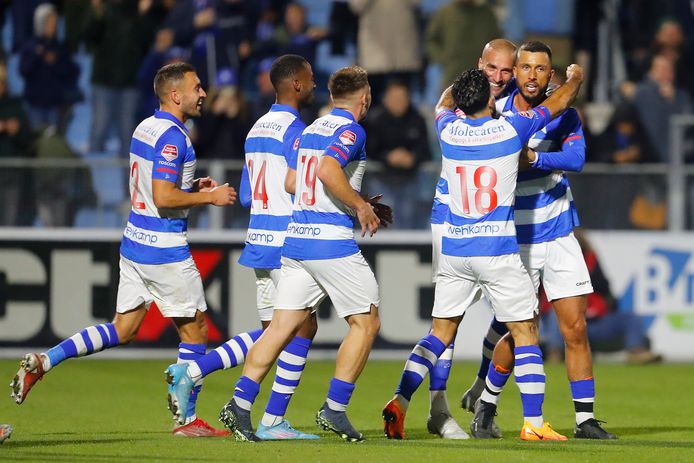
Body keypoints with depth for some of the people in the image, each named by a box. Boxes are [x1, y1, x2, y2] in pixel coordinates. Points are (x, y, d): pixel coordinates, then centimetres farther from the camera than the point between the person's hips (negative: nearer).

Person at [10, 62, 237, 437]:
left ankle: (43, 362, 1)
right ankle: (188, 418, 7)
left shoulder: (144, 129, 12)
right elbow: (163, 198, -24)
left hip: (135, 244, 9)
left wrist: (192, 187, 14)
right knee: (195, 328, 4)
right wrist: (210, 197, -12)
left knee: (122, 330, 11)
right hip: (164, 250, -9)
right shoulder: (171, 137, -17)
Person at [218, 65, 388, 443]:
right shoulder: (351, 131, -8)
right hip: (332, 241, -8)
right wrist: (360, 206, -14)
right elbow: (328, 170, -26)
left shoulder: (310, 130, 16)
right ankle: (334, 409, 1)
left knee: (283, 326, 5)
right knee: (366, 323, 5)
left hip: (296, 238, 8)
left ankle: (240, 404, -5)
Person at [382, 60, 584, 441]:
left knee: (439, 334, 11)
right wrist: (575, 78, 29)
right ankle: (533, 423, -2)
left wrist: (472, 79, 42)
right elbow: (558, 103, 9)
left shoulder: (449, 131, 1)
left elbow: (444, 102, 27)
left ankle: (399, 403, -3)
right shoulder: (510, 130, -8)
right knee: (525, 333, 3)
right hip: (498, 251, -4)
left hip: (453, 250, 4)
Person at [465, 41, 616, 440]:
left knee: (576, 329, -3)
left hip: (559, 235, 2)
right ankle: (485, 402, 21)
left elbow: (576, 158, -20)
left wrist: (532, 157, -33)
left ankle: (585, 419, 3)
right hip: (515, 239, -1)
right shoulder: (495, 113, -4)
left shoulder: (564, 114, -3)